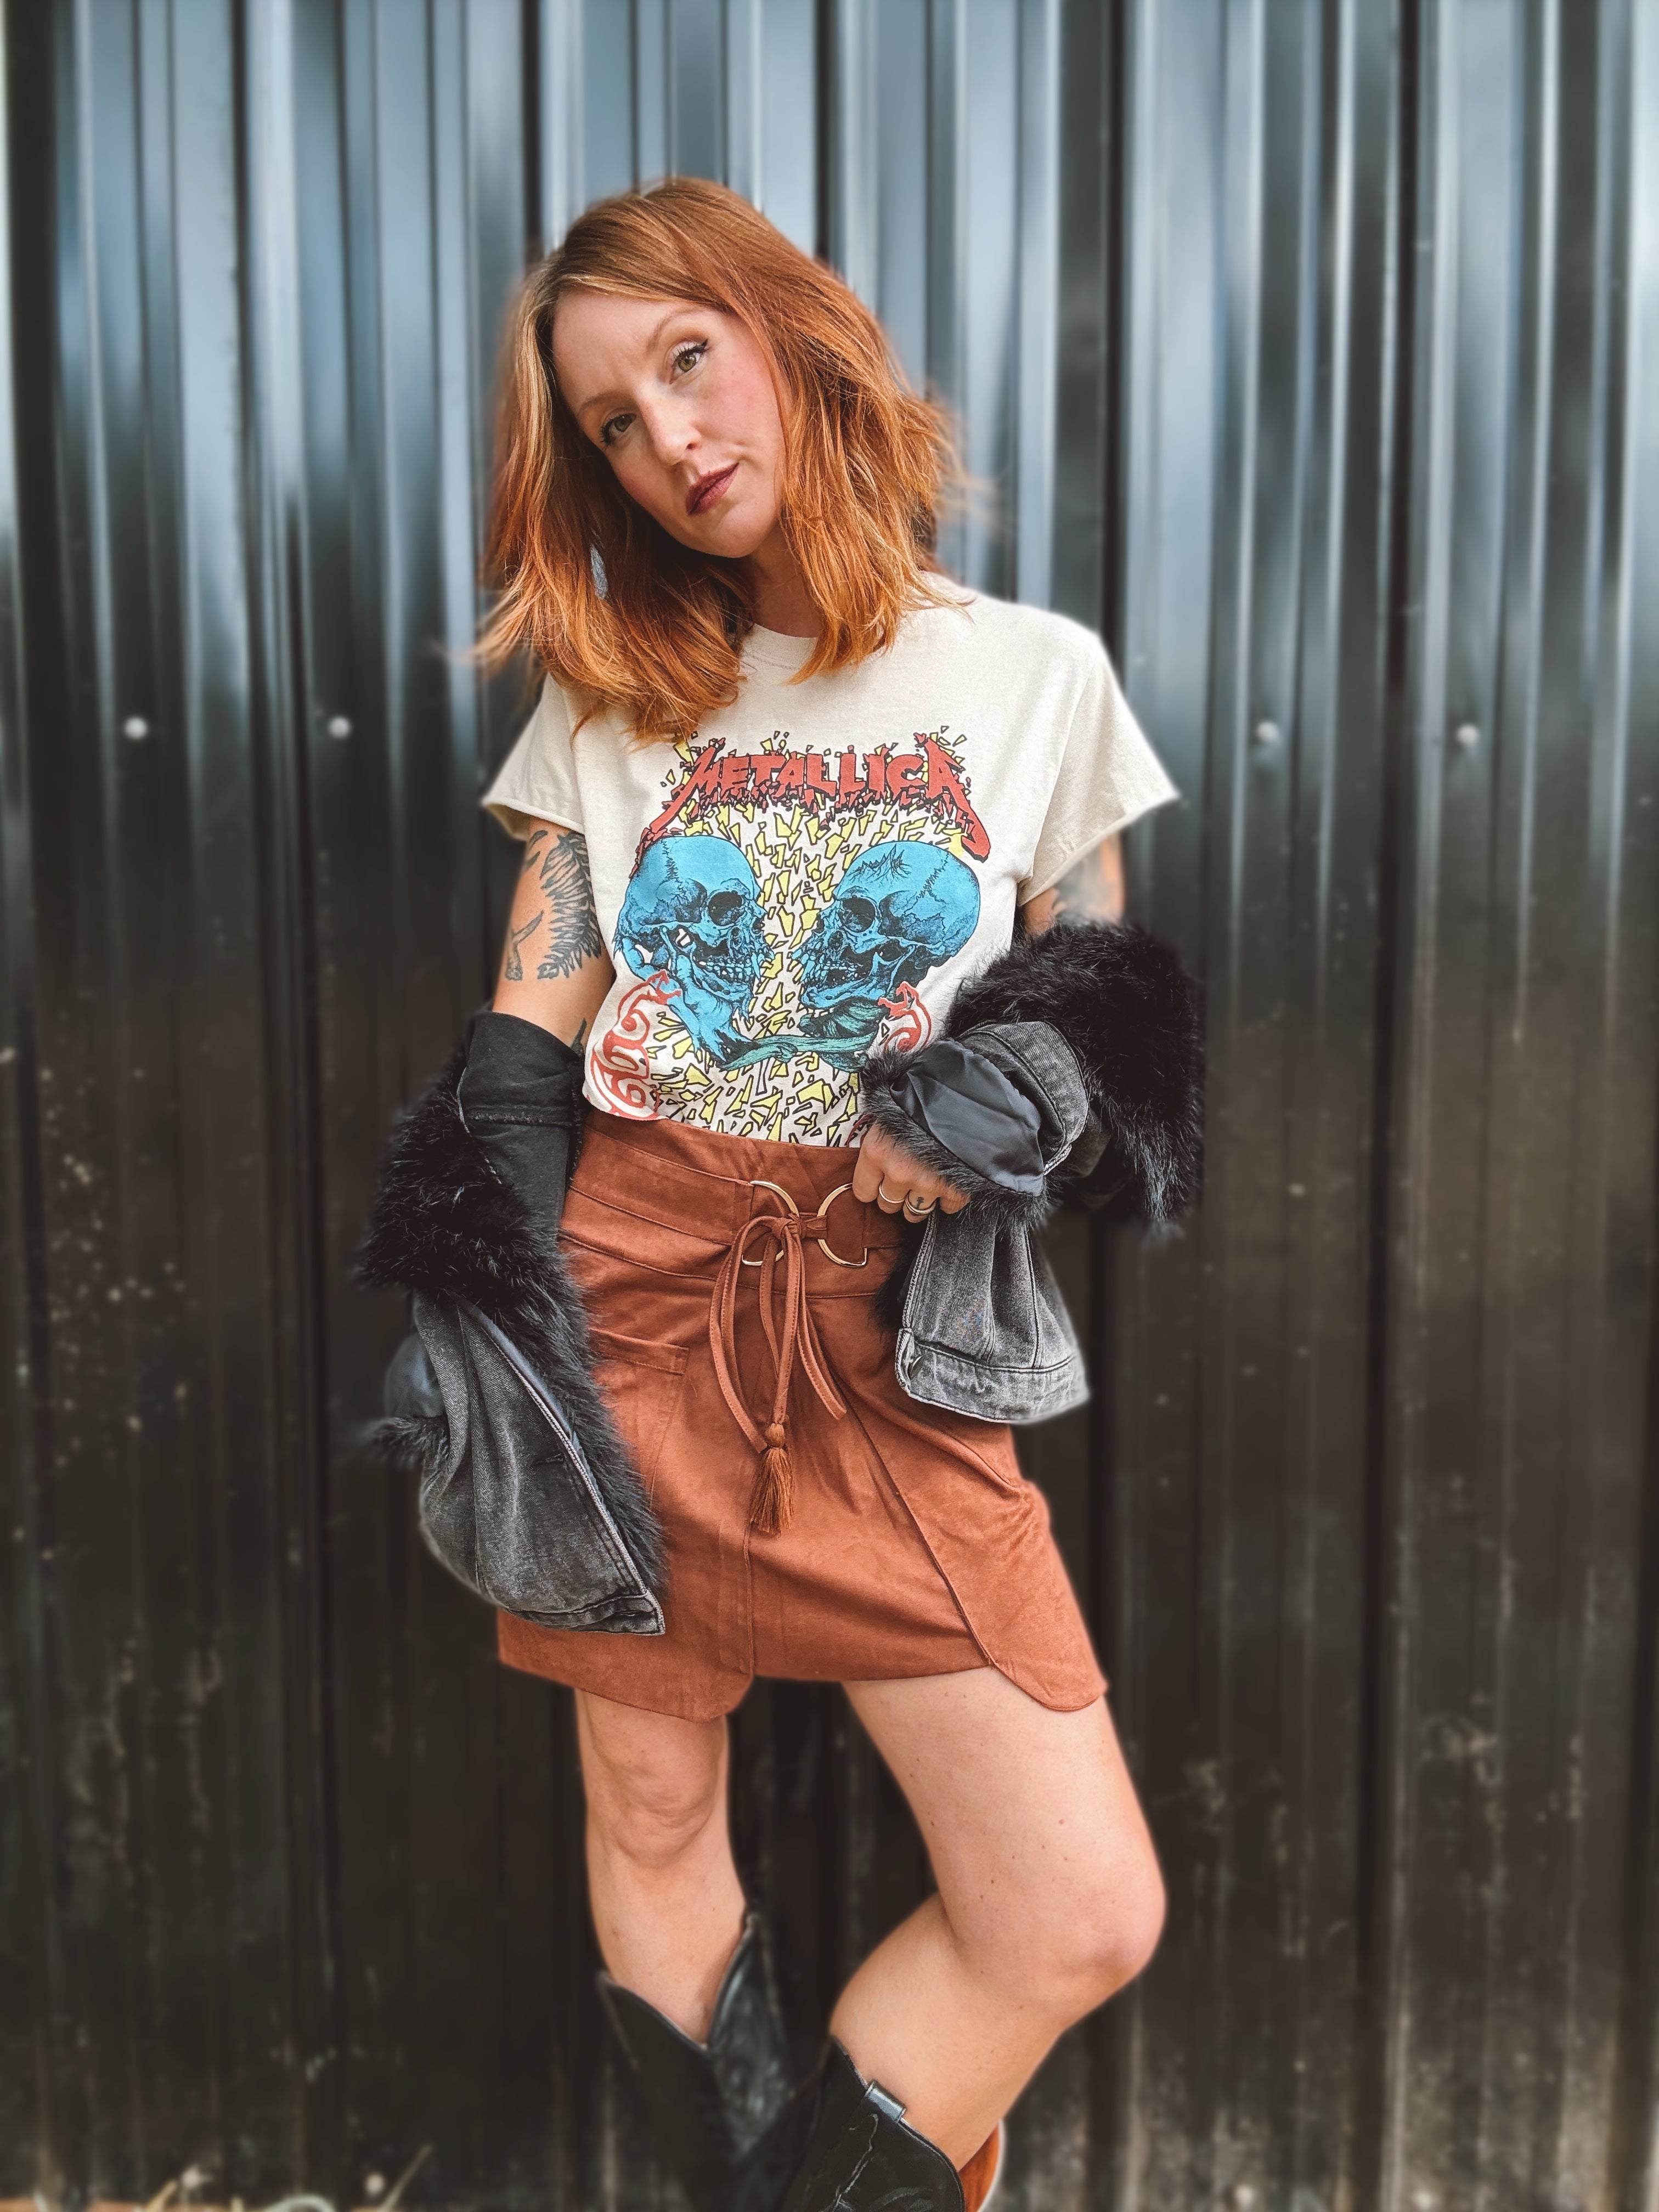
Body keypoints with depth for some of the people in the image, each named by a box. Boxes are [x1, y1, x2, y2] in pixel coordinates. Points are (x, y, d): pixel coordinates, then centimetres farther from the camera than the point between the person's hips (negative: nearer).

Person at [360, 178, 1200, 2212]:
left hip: (886, 1348, 0)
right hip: (631, 1308, 1)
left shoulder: (1033, 676, 6)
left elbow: (1098, 1014, 10)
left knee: (1083, 1917, -4)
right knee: (650, 1821, 11)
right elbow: (518, 1047, 6)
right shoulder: (606, 701, 9)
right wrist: (484, 1325, -3)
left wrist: (1027, 1088, -12)